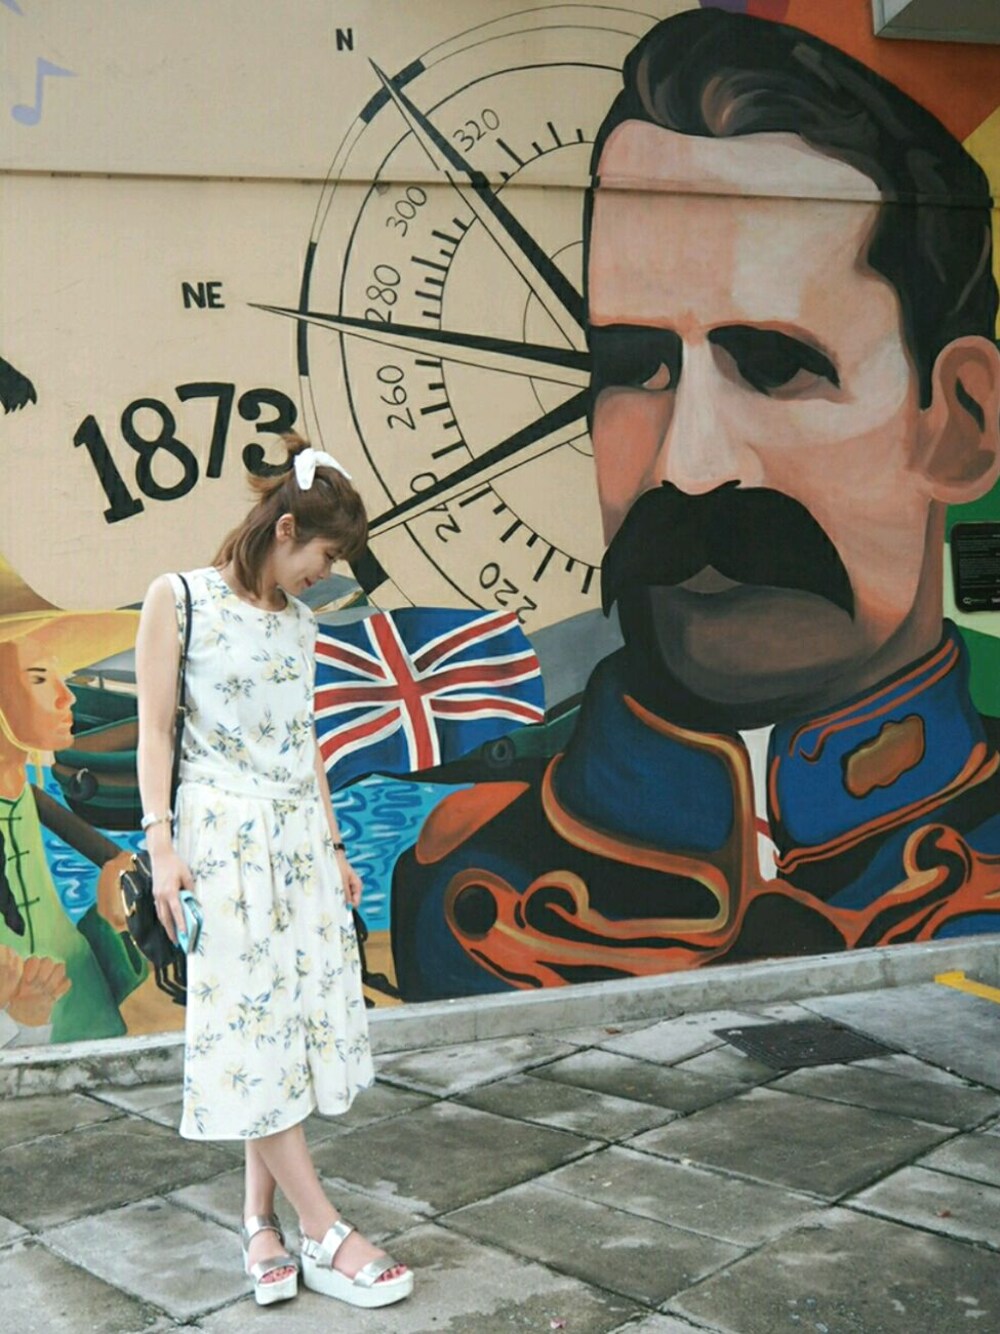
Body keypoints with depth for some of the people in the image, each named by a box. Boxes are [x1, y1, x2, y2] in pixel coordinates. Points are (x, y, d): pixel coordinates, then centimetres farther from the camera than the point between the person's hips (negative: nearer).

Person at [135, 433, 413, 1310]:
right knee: (251, 1022, -5)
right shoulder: (179, 598, -4)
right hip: (223, 834, -6)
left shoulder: (298, 619, 12)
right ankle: (325, 1236, -1)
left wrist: (333, 844, 15)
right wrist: (161, 843, -14)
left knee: (293, 1015, 4)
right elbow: (155, 729, -7)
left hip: (300, 836, 6)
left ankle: (262, 1218, 16)